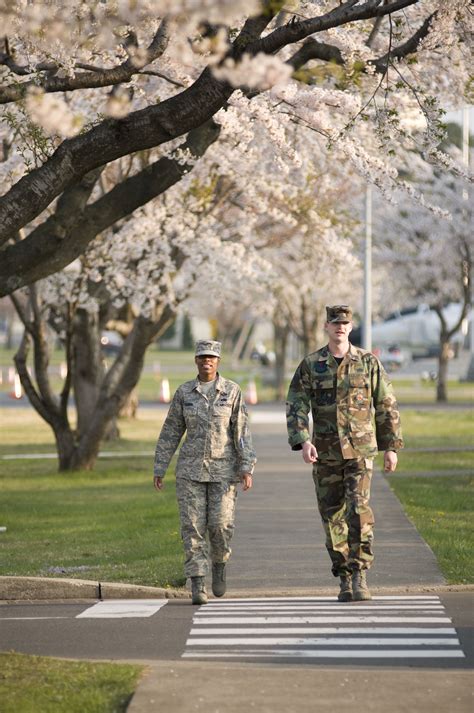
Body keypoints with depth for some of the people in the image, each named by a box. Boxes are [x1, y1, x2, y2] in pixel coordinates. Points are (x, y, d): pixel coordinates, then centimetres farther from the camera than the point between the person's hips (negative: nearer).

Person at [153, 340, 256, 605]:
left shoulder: (232, 391, -2)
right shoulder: (184, 392, 3)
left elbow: (242, 431, -5)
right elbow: (171, 432, 7)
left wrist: (247, 468, -13)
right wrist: (159, 469, 5)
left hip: (224, 469, -1)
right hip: (191, 468, 1)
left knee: (221, 524, -9)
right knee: (193, 525, -7)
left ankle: (220, 563, 22)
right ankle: (198, 586, -3)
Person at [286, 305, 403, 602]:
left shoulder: (368, 362, 0)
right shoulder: (310, 365, 0)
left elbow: (387, 406, 5)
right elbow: (296, 407, -5)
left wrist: (391, 447, 4)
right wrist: (303, 442, -20)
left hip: (360, 450, -2)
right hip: (326, 454, 2)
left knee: (359, 511, -17)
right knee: (332, 517, 6)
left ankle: (359, 577, -13)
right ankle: (346, 579, 17)